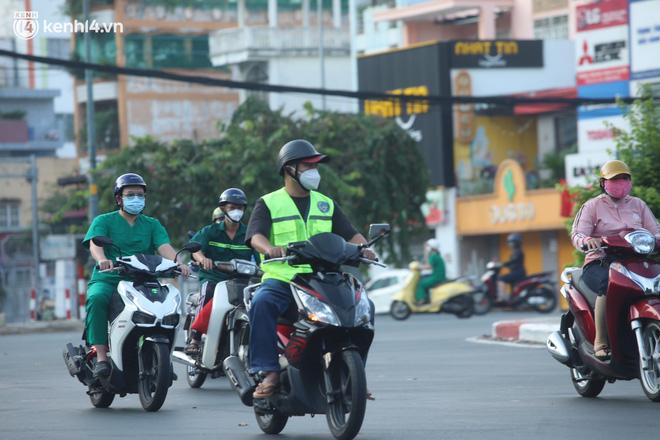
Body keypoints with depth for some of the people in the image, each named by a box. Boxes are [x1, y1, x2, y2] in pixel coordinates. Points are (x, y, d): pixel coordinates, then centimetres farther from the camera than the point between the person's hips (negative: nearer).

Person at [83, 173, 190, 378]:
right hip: (108, 279, -2)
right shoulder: (104, 221, 10)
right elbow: (95, 244, -10)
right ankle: (101, 357, -36)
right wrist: (102, 259, -34)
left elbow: (164, 246, 2)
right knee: (97, 299, -36)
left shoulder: (152, 224, 20)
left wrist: (178, 262, -21)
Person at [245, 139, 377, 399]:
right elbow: (256, 236, -9)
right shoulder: (268, 204, 8)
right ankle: (269, 372, -33)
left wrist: (363, 248, -12)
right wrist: (270, 248, -33)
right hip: (280, 279, -4)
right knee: (261, 303, -35)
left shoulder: (326, 205, 21)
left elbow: (350, 234, 12)